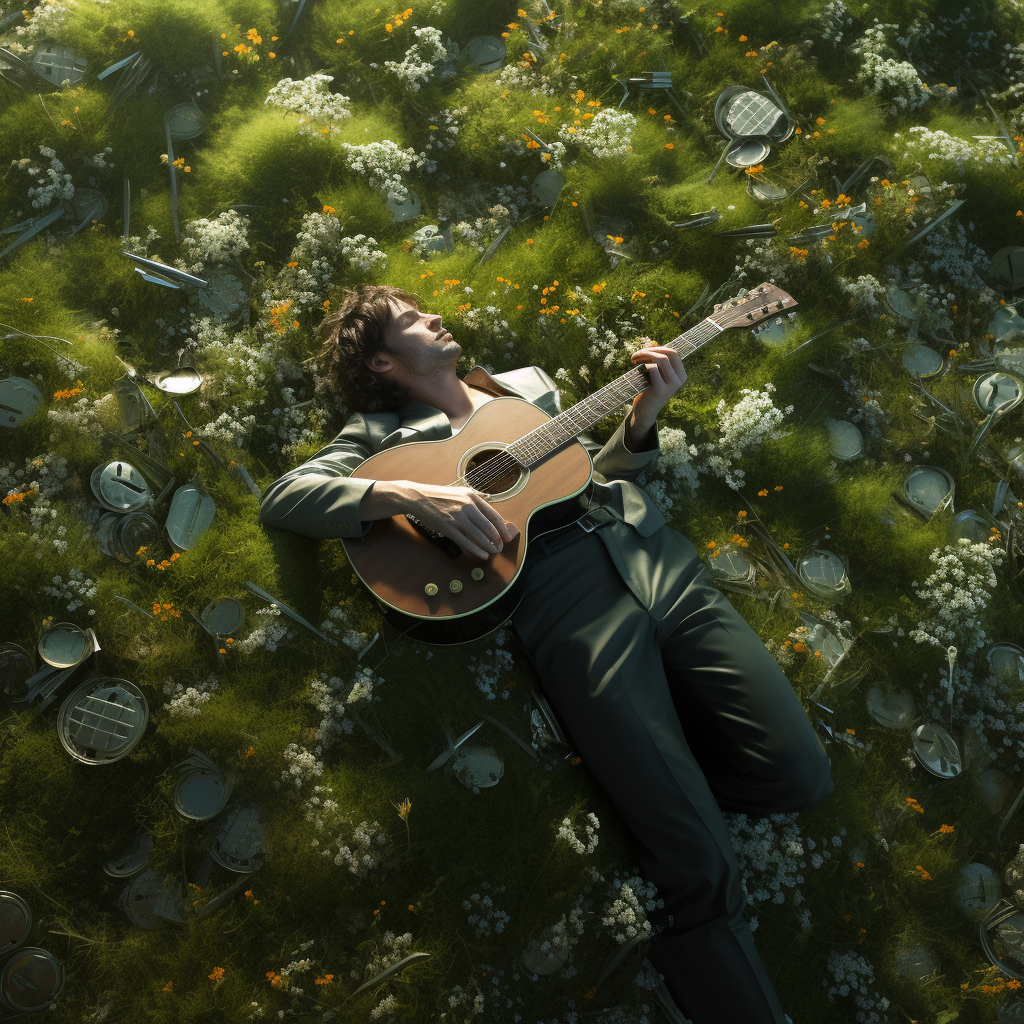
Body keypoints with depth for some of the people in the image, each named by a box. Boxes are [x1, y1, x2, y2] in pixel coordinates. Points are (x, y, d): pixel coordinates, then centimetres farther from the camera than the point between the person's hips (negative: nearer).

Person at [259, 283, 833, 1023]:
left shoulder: (529, 382, 30)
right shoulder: (383, 432, 14)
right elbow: (282, 498, 0)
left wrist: (643, 416, 9)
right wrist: (409, 495, -15)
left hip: (648, 550, 6)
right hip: (563, 595, -5)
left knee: (801, 776, -5)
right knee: (702, 871, -14)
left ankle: (658, 759, 17)